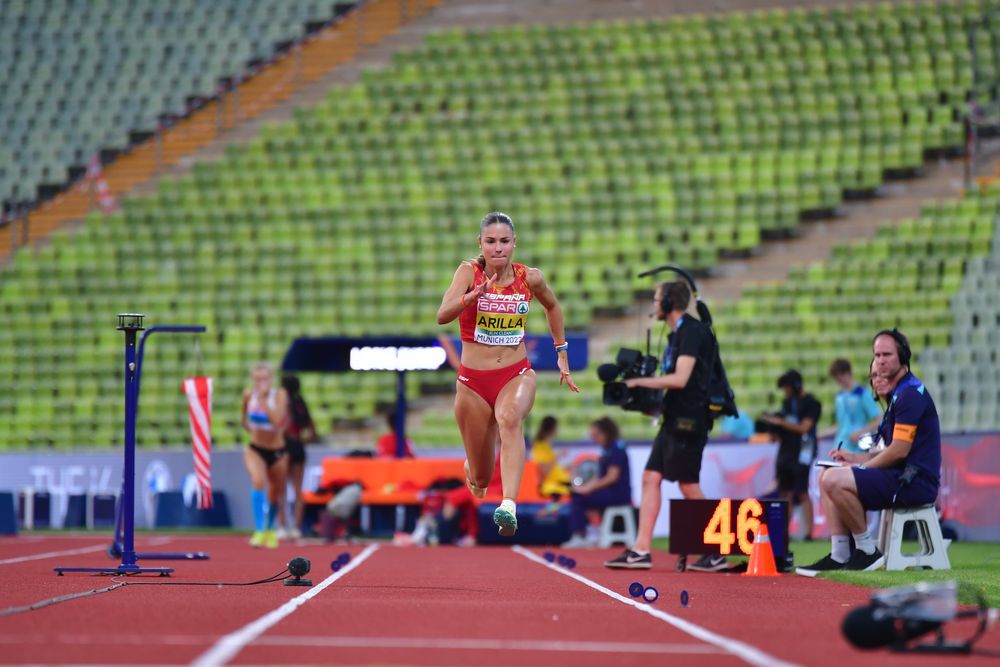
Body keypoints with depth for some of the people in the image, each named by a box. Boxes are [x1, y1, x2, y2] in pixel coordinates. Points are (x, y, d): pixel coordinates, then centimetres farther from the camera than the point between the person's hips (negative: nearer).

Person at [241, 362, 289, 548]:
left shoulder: (280, 394, -14)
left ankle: (270, 529, 43)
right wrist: (250, 427, 1)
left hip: (277, 452, 0)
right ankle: (259, 531, -31)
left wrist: (263, 400, -32)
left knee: (275, 493, 15)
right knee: (258, 482, -28)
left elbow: (277, 420, -30)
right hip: (255, 450, 0)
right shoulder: (249, 395, -7)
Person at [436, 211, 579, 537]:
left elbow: (552, 307, 21)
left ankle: (509, 506, -52)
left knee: (510, 418, -37)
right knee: (481, 478, 7)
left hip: (517, 375, 0)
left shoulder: (530, 278, -1)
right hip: (473, 381, 0)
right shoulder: (469, 272, -7)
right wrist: (476, 293, -39)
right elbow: (442, 316, -23)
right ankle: (472, 473, 48)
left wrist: (562, 354, 20)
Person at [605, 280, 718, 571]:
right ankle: (641, 551, 2)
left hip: (688, 420, -10)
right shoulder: (677, 334, 17)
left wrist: (640, 382, -14)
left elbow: (680, 378, -21)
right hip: (674, 419, 10)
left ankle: (716, 553, 2)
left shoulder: (692, 332, -13)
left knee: (689, 485, -6)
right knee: (650, 478, 4)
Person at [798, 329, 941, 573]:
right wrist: (856, 458, 12)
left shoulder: (911, 393, -12)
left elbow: (899, 452, -17)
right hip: (903, 478, 11)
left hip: (915, 482, -11)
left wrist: (861, 467, -6)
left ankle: (868, 550, -12)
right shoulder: (898, 394, 20)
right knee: (828, 478, 14)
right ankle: (839, 556, 4)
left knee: (834, 480, -23)